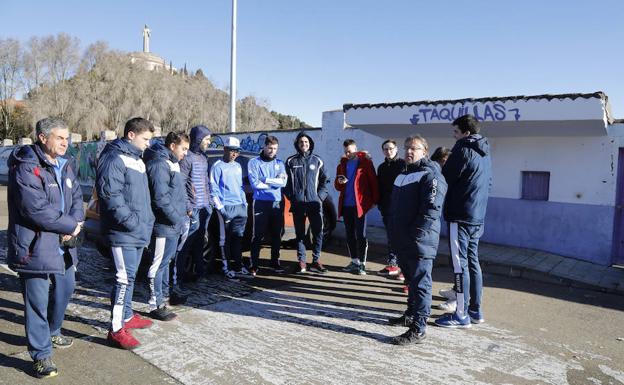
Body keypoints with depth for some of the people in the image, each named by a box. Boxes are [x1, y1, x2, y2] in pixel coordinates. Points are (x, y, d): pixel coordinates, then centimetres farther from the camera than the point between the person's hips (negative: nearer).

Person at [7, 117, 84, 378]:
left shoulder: (65, 165, 9)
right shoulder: (26, 168, -17)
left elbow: (77, 196, 7)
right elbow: (37, 209, -25)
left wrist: (74, 222, -12)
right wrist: (71, 225, -15)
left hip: (63, 245, 8)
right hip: (35, 247, -8)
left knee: (65, 289, 22)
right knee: (38, 301, 2)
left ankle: (52, 332, 45)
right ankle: (41, 354, 15)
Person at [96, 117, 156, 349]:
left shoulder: (136, 159, 18)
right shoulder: (114, 159, -14)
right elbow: (110, 195, -23)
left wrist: (147, 222, 17)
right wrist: (131, 222, -22)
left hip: (138, 233, 10)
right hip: (124, 233, -10)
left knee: (129, 276, 18)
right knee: (125, 278, -7)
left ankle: (126, 316, 32)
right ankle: (116, 329, 1)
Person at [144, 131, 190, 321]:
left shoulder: (172, 162, 16)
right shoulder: (159, 164, -17)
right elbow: (160, 197, -23)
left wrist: (182, 214, 14)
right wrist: (176, 218, -17)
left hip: (174, 225, 10)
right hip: (165, 225, -10)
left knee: (166, 261, 21)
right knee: (159, 264, -1)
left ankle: (164, 293, 36)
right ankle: (156, 305, 9)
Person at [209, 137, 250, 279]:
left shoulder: (238, 166, 17)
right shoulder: (218, 166, -4)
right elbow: (213, 189, -8)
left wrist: (245, 203, 14)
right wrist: (220, 207, -13)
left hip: (240, 207, 7)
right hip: (227, 208, -6)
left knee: (238, 237, 9)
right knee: (226, 239, 0)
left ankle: (238, 267, 16)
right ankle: (227, 269, 7)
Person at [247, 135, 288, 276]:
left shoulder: (279, 163, 11)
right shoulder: (254, 162, 1)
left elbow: (283, 182, -4)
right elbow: (255, 183, -12)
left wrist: (266, 180, -11)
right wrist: (275, 182, -6)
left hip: (277, 203, 4)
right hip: (261, 203, -4)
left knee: (276, 235, 11)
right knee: (258, 235, -3)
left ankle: (275, 262, 23)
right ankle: (254, 265, 6)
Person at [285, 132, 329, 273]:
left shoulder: (317, 161, 9)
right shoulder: (291, 161, 8)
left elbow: (324, 181, 11)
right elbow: (286, 181, 8)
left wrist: (321, 196, -1)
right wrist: (290, 196, -2)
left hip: (315, 202, 0)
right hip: (297, 203, 0)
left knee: (318, 232, -4)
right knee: (299, 233, 5)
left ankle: (316, 261, 8)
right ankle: (301, 261, 13)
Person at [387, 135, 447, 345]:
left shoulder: (430, 176, -12)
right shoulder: (403, 175, 17)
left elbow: (431, 209, -21)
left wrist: (417, 234, -22)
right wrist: (394, 231, 17)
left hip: (420, 242, -9)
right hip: (402, 241, 9)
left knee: (420, 283, -2)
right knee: (411, 279, 22)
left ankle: (418, 329, 4)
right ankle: (411, 314, 37)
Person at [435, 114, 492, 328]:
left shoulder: (463, 150, -12)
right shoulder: (484, 154, 15)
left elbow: (445, 179, -11)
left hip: (460, 216, -9)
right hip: (478, 216, 9)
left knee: (460, 264, -4)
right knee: (473, 262, 14)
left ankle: (462, 314, 1)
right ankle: (475, 310, 22)